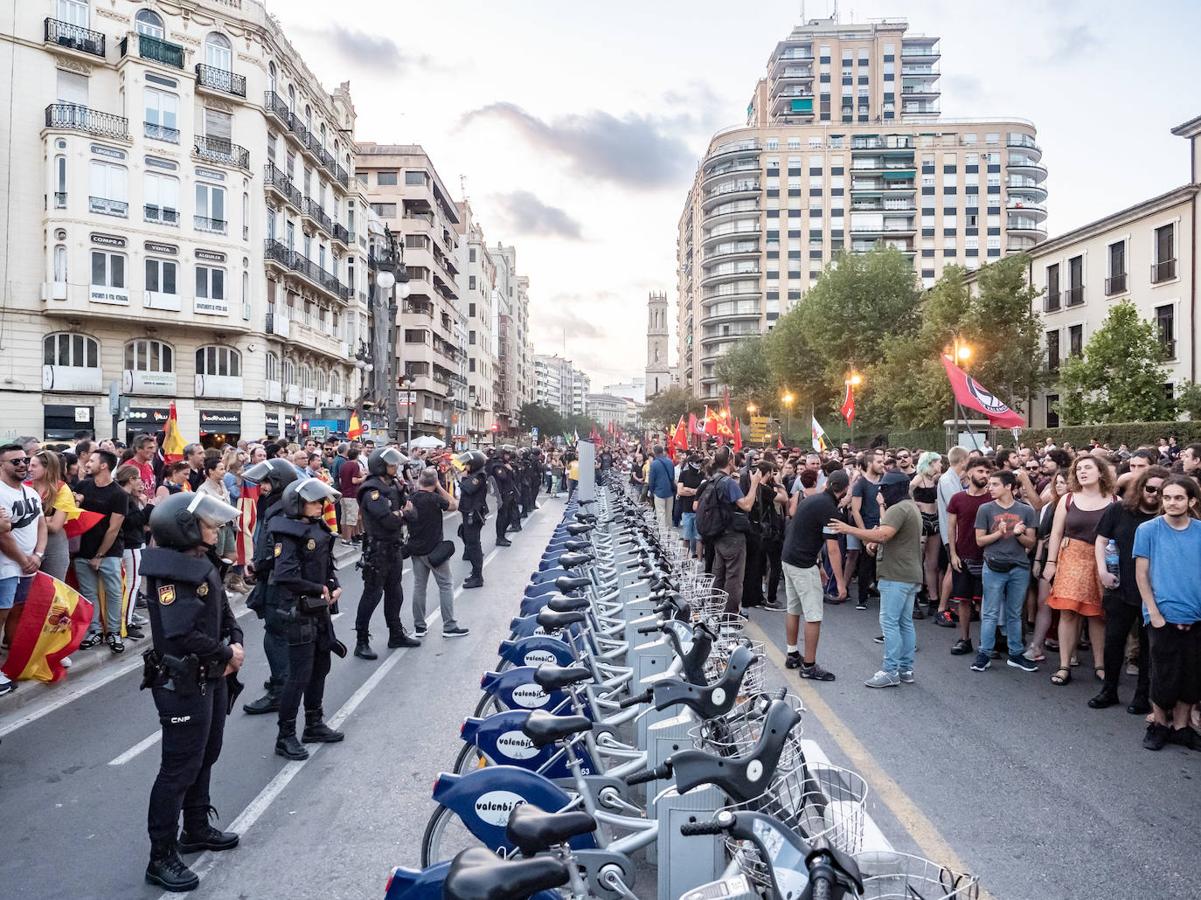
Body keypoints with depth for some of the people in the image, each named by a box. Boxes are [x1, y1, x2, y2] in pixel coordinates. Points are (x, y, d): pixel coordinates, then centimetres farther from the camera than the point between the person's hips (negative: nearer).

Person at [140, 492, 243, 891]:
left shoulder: (202, 563, 7)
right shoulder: (171, 574, -23)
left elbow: (224, 613, 12)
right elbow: (182, 636, -30)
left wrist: (236, 642, -7)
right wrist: (227, 654, -18)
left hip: (212, 678, 10)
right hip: (183, 685, -10)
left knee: (205, 756, 22)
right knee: (180, 769, 0)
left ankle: (196, 829, 39)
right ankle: (161, 857, 13)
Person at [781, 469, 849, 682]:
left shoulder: (811, 499, 11)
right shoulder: (829, 509, -15)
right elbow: (832, 549, -19)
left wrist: (817, 563, 20)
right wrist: (841, 583, -17)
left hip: (788, 558, 9)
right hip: (804, 565, -9)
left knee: (793, 609, 18)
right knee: (813, 616, -2)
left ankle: (792, 655, 28)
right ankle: (809, 666, 2)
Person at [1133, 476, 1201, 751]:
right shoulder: (1148, 530, -4)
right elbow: (1141, 574, -3)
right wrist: (1154, 613, -8)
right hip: (1163, 616, -2)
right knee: (1165, 676, 3)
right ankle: (1159, 723, 23)